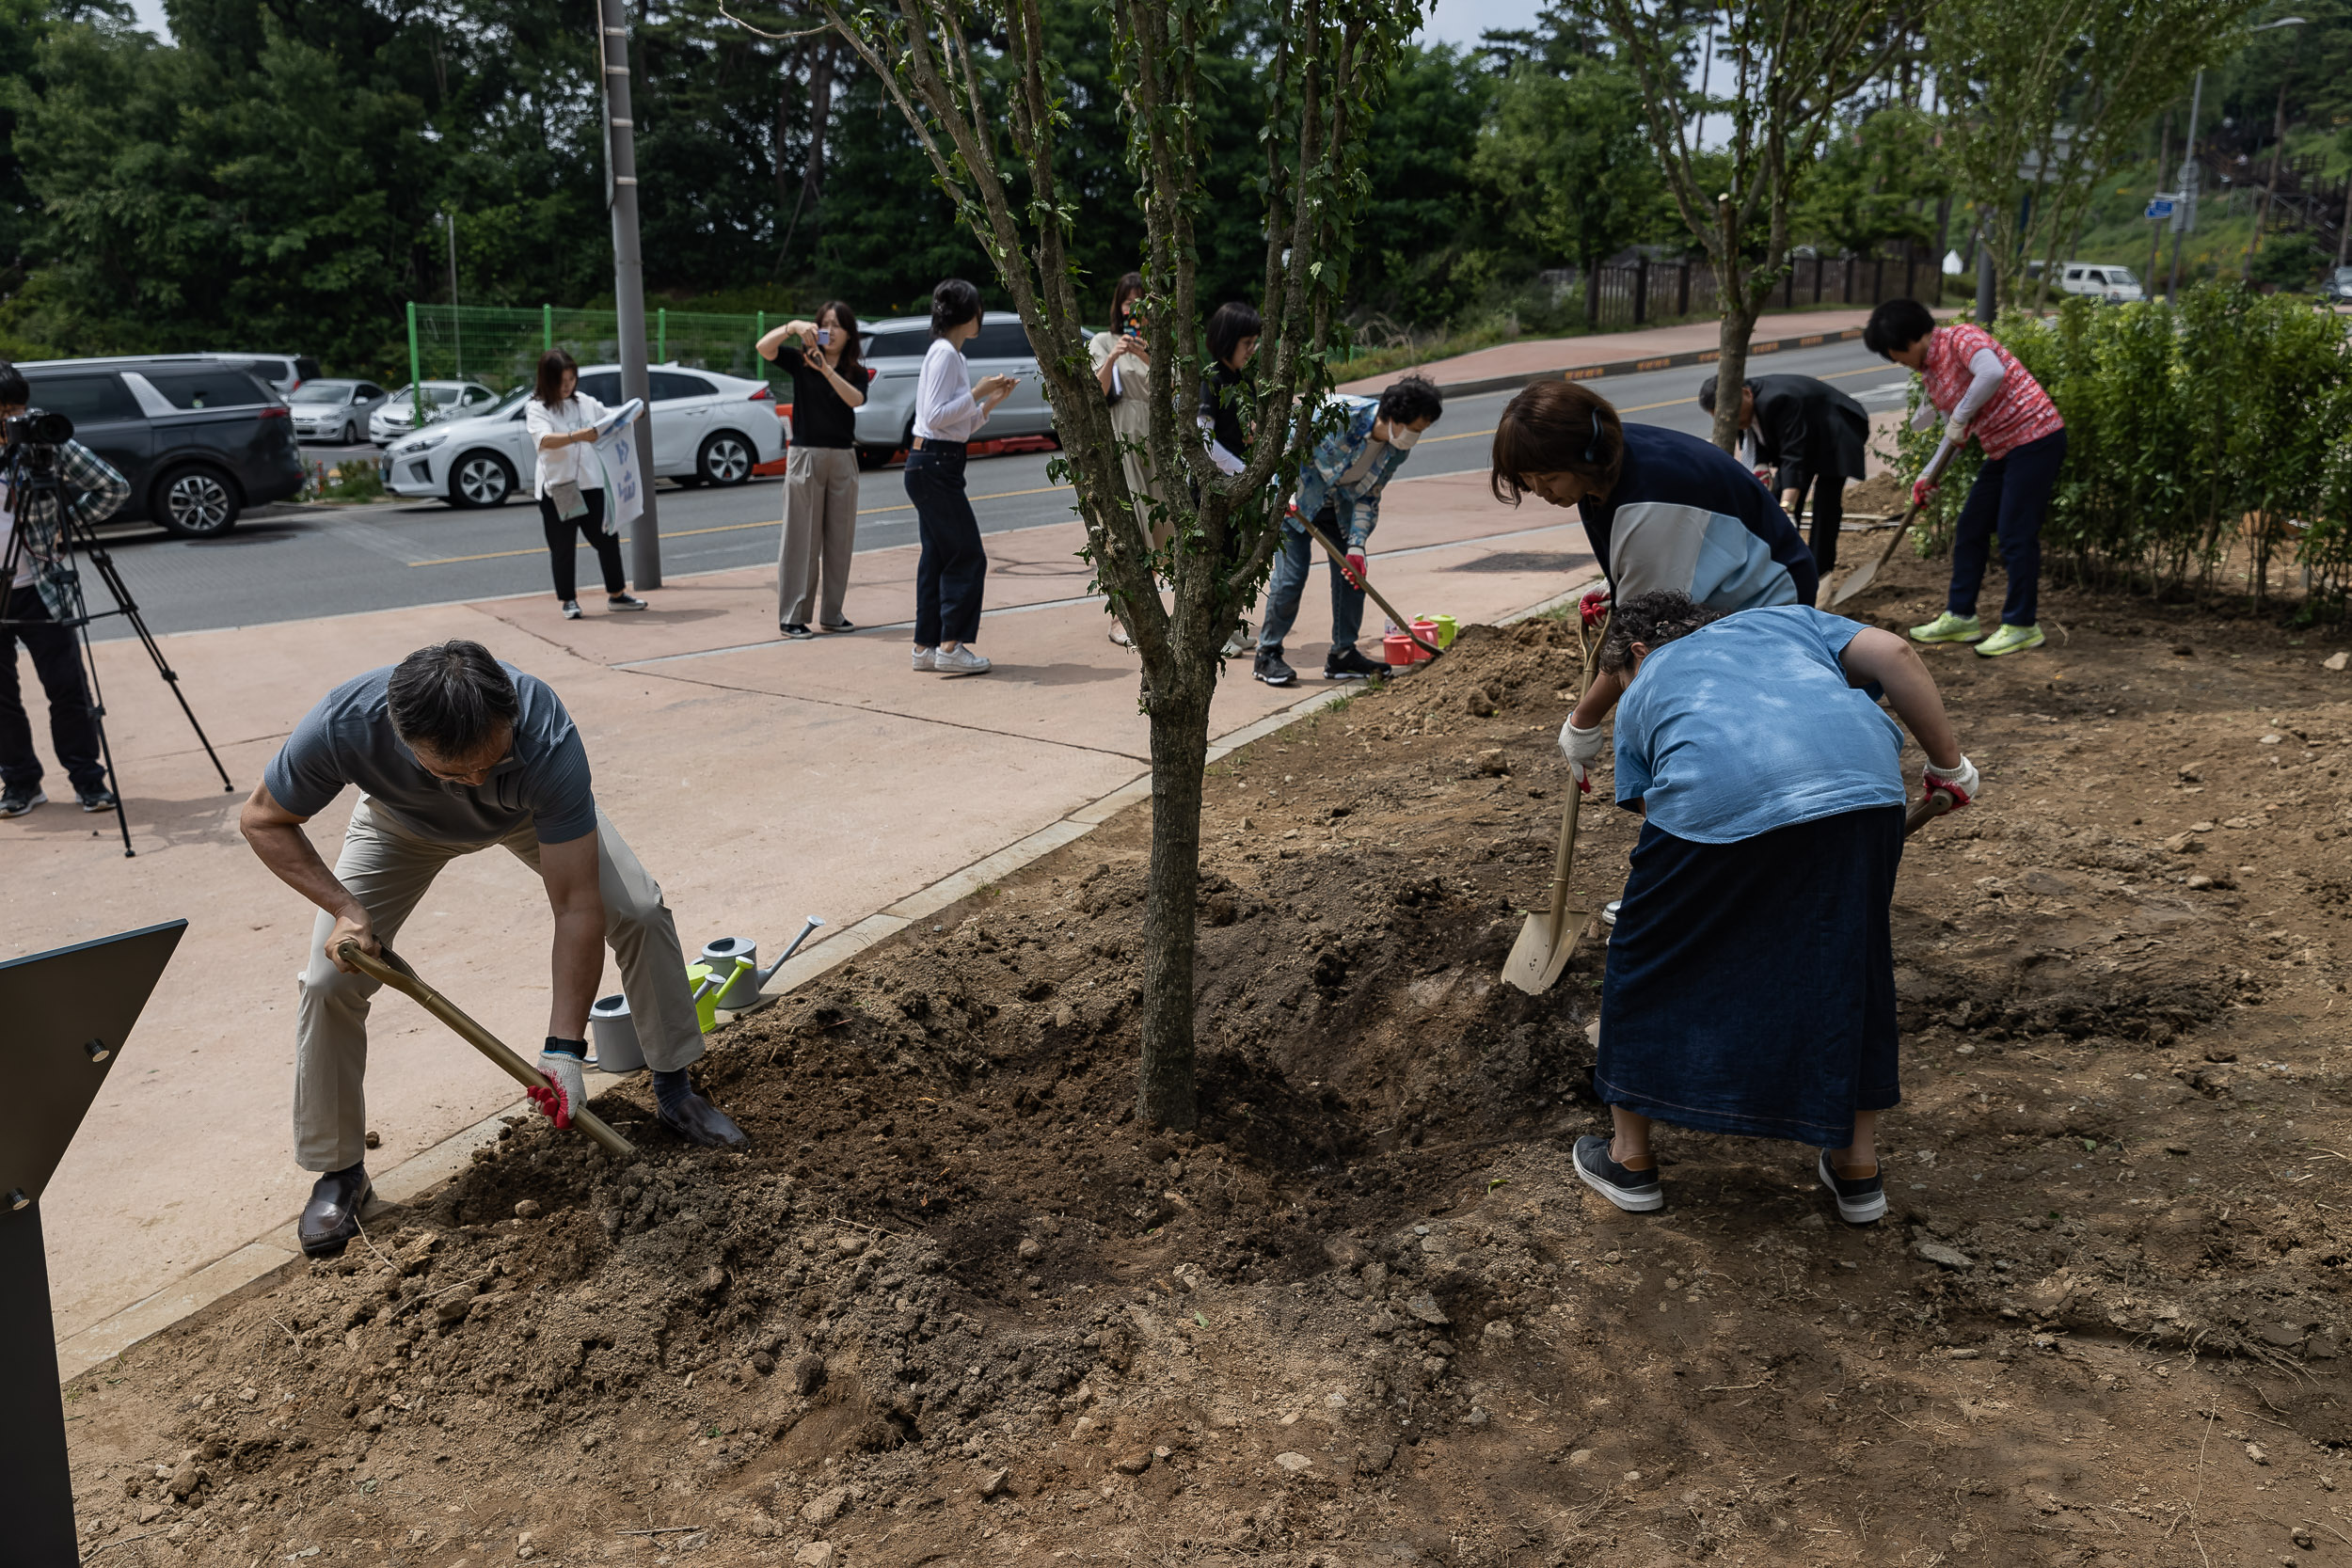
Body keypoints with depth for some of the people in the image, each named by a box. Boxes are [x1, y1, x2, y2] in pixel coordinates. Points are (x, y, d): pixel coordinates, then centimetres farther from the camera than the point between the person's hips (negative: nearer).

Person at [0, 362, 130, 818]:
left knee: (67, 688, 1)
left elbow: (114, 487, 1)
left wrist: (70, 519, -4)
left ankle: (88, 779, 12)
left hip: (39, 589, -2)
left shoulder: (48, 444, -2)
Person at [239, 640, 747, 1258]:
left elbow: (578, 905, -39)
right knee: (329, 980, -13)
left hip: (532, 809, 0)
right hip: (403, 823, 1)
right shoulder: (341, 726, -43)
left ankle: (674, 1089, 8)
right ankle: (339, 1171, 8)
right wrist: (343, 907, -32)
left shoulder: (548, 740, -45)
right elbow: (263, 820, -20)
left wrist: (564, 1048, -39)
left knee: (640, 911, -14)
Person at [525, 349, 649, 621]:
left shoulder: (585, 402, 9)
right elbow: (544, 440, -25)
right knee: (562, 548, 4)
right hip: (557, 489, -4)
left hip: (591, 484, 4)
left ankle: (617, 594, 21)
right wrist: (577, 436, -38)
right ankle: (568, 600, 16)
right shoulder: (537, 409, -6)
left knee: (607, 539, 9)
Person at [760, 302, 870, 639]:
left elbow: (856, 399, -15)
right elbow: (763, 347, -14)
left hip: (842, 457, 3)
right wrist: (793, 326, -27)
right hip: (806, 456, -3)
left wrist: (826, 369, -26)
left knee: (839, 538, 7)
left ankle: (831, 613, 16)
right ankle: (792, 617, -2)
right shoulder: (800, 360, 2)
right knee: (801, 538, -4)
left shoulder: (856, 371, 7)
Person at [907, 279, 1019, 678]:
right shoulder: (944, 353, -12)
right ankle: (951, 646, -5)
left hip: (935, 465, 10)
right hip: (934, 464, -10)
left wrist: (992, 400, 8)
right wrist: (978, 392, -15)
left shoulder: (953, 355, 19)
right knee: (966, 555, -7)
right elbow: (935, 416, -19)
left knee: (938, 556, 10)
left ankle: (926, 646, 13)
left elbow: (963, 424, 19)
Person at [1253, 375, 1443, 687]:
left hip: (1339, 506, 6)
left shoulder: (1397, 451, -11)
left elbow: (1367, 498, -4)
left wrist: (1356, 547, -13)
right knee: (1291, 576, -12)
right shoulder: (1342, 414, -31)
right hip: (1295, 498, -6)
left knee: (1353, 574, 0)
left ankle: (1343, 654, 12)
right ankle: (1268, 655, 1)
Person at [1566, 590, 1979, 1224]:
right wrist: (1948, 765, 25)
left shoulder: (1641, 698, 33)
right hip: (1861, 782, 2)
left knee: (1650, 966, 20)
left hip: (1714, 800, -2)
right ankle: (1858, 1170, 33)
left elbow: (1651, 812, 28)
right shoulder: (1786, 617, 37)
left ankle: (1629, 1159, 33)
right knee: (1851, 967, 22)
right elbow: (1893, 653, 19)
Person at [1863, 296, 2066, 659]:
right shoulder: (1929, 374, 14)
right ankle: (1960, 616, 21)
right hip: (2004, 450, 10)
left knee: (2016, 533, -7)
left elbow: (1992, 373, -33)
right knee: (1970, 530, 12)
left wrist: (1961, 416, -23)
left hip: (2035, 437, -10)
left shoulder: (1960, 337, -13)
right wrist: (1928, 476, 11)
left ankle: (2022, 625, 2)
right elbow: (1955, 434, 19)